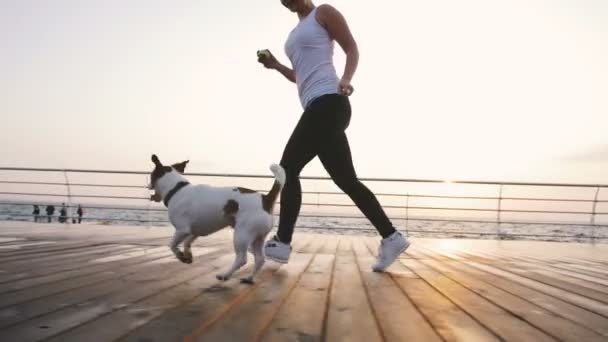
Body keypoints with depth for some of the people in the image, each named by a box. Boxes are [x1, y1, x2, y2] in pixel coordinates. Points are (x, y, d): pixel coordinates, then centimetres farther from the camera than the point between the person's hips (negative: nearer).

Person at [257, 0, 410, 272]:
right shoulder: (297, 32, 30)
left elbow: (352, 49, -1)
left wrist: (346, 79, -19)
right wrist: (275, 65, 19)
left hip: (328, 103, -9)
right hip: (319, 108, 9)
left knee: (289, 167, -8)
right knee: (346, 179, 1)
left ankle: (282, 243, -1)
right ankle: (391, 238, 2)